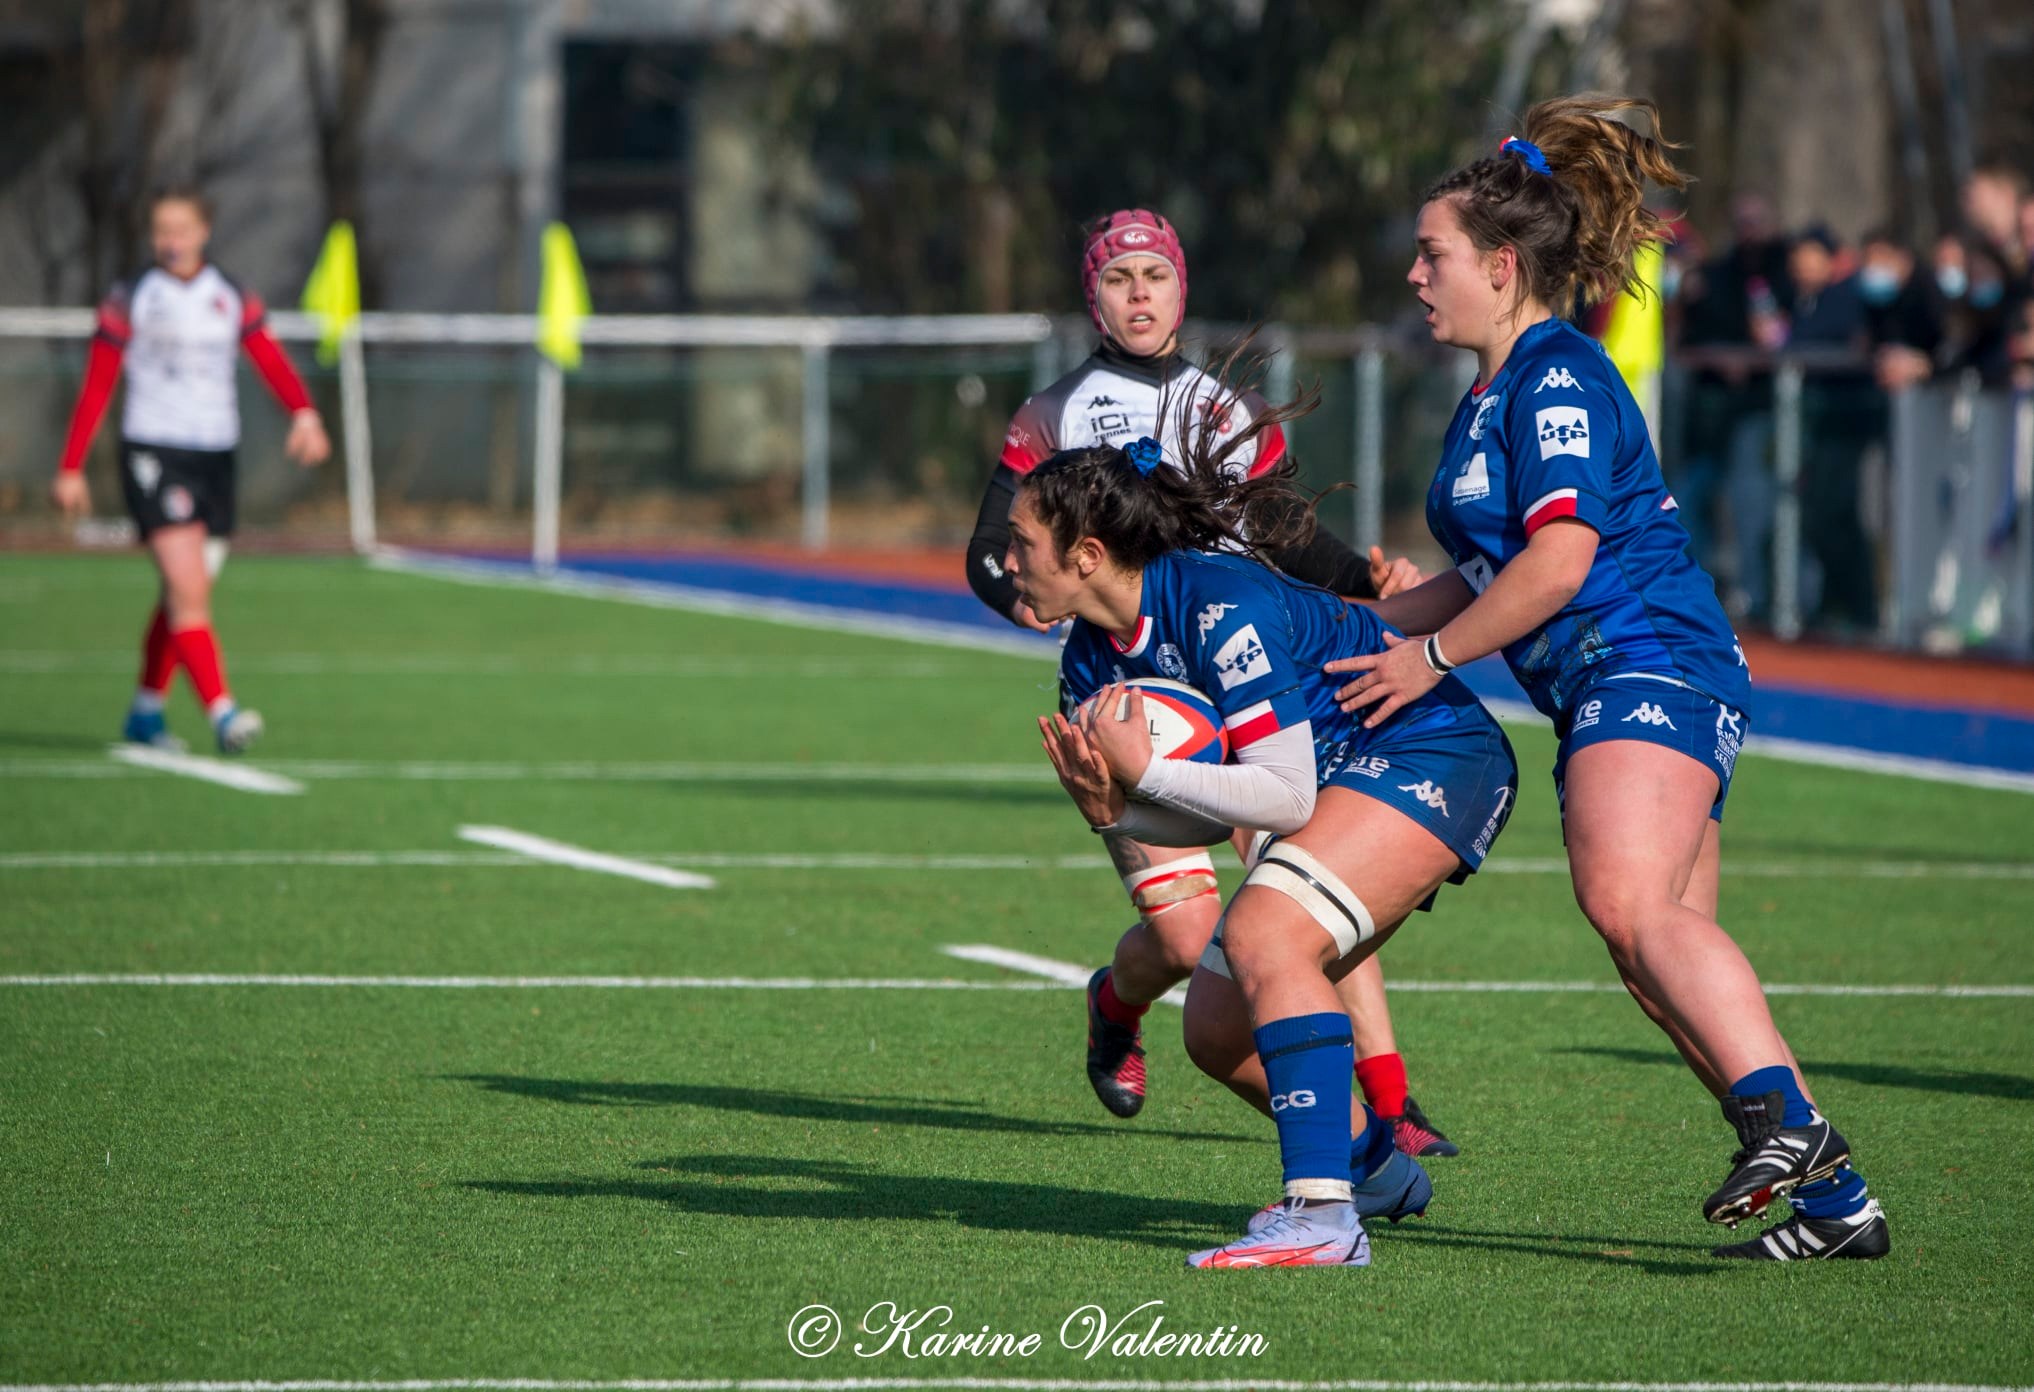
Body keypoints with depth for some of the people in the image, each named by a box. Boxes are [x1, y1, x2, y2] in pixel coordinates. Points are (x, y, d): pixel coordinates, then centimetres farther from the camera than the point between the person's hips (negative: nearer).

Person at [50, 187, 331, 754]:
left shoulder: (232, 298, 9)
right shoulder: (130, 300, 0)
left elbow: (271, 361, -3)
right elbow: (96, 387, 3)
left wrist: (304, 414, -22)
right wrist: (71, 468, 0)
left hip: (215, 453, 4)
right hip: (152, 451, -4)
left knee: (184, 599, 11)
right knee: (189, 590, -17)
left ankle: (145, 712, 26)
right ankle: (222, 713, -25)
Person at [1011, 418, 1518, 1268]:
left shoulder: (1221, 605, -27)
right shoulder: (1092, 661, 0)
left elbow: (1286, 796, -29)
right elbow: (1201, 822, 5)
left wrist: (1145, 772, -31)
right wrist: (1109, 809, -15)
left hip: (1431, 754, -10)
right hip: (1335, 777, 10)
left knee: (1261, 934, -30)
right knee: (1217, 1031, 8)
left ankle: (1323, 1216, -33)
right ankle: (1372, 1162, 32)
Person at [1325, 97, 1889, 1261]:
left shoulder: (1559, 380, -7)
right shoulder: (1494, 398, 23)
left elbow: (1559, 559, -16)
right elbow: (1495, 571, 32)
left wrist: (1432, 656, -8)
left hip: (1651, 663, -10)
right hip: (1609, 694, 10)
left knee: (1631, 903, -29)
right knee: (1667, 948, 0)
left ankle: (1787, 1116, -41)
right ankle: (1834, 1199, -2)